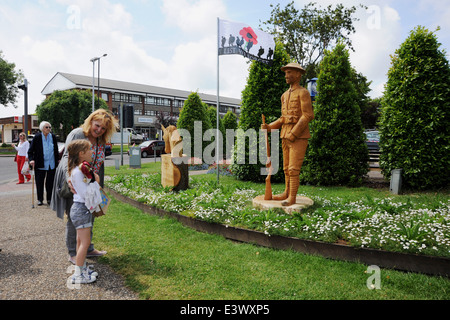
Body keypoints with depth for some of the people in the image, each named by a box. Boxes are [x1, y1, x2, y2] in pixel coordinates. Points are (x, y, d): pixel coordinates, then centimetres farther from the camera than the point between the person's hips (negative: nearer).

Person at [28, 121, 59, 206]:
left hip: (52, 164, 2)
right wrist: (31, 159, -15)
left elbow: (56, 150, 15)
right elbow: (30, 151, -2)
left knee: (50, 182, 7)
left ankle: (49, 199, 18)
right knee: (39, 182, 5)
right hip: (40, 164, -2)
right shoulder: (37, 137, -5)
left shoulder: (53, 137, 4)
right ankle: (40, 199, 19)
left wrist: (58, 159, 13)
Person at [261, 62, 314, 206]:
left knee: (294, 168, -9)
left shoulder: (303, 93, -6)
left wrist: (293, 134, -19)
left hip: (299, 137, -8)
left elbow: (308, 116, -15)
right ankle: (287, 193, 23)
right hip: (286, 136, 8)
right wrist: (269, 127, 2)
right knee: (287, 167, 12)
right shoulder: (285, 96, 18)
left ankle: (292, 197, -3)